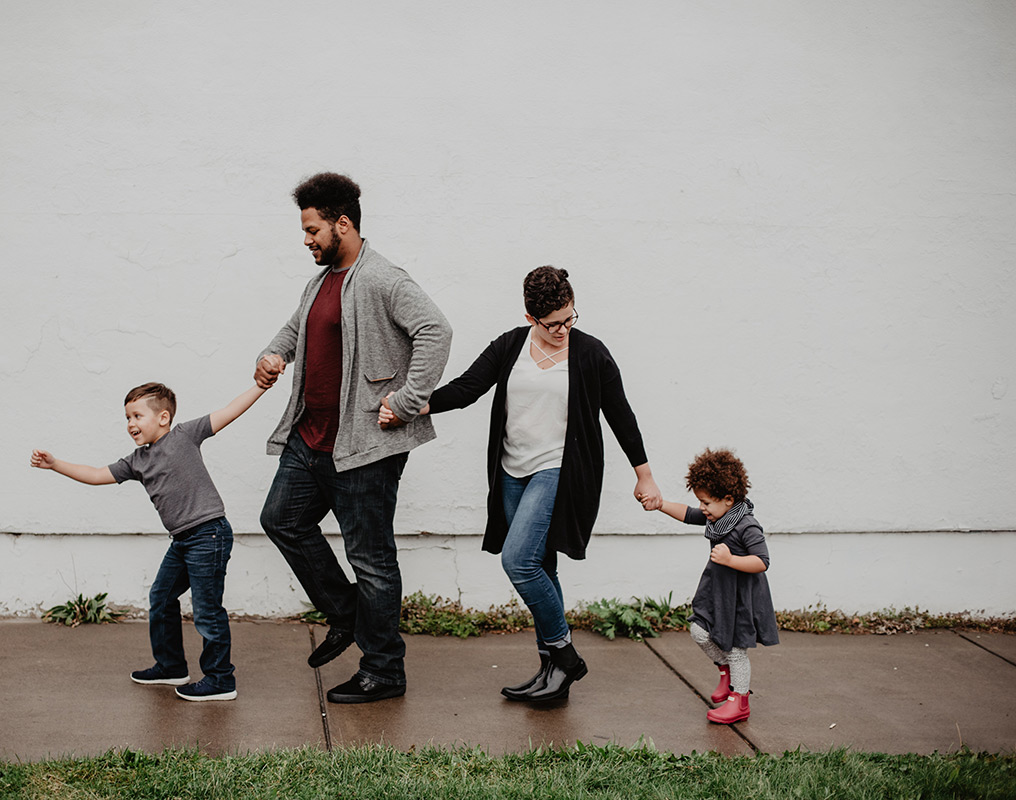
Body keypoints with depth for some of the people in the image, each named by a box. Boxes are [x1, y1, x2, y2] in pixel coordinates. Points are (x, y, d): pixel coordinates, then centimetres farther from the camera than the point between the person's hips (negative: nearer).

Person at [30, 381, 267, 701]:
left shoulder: (184, 435, -5)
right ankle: (171, 666, 35)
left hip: (209, 533, -9)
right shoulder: (137, 462, 13)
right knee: (161, 599, 18)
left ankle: (220, 680, 5)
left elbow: (229, 412, -7)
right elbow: (97, 475, 16)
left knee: (207, 609, -5)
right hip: (182, 540, 9)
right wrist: (55, 464, 10)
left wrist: (261, 385, -12)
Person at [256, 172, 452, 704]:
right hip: (310, 438, 10)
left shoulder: (381, 281, -15)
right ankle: (346, 616, 30)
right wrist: (273, 355, 11)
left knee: (370, 556, -1)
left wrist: (406, 402, -26)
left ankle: (384, 672, 11)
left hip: (363, 445, -10)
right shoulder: (321, 281, 15)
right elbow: (296, 327, 32)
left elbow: (435, 330, -26)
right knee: (282, 520, 17)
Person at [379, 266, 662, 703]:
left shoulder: (590, 353, -3)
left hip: (560, 472, -5)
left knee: (518, 559, -19)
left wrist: (645, 477, 9)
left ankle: (562, 653, -2)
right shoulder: (510, 346, 5)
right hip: (514, 474, 5)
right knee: (538, 569, 9)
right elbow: (465, 388, -2)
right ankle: (554, 668, 19)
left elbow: (620, 416, 4)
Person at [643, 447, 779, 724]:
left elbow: (762, 562, -28)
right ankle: (727, 670, 29)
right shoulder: (716, 516, 1)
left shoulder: (747, 526, -25)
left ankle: (739, 700, 19)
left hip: (741, 596, -8)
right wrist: (660, 504, 5)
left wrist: (731, 560, -37)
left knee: (735, 648, 3)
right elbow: (688, 514, 14)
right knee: (700, 632, 4)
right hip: (717, 589, 8)